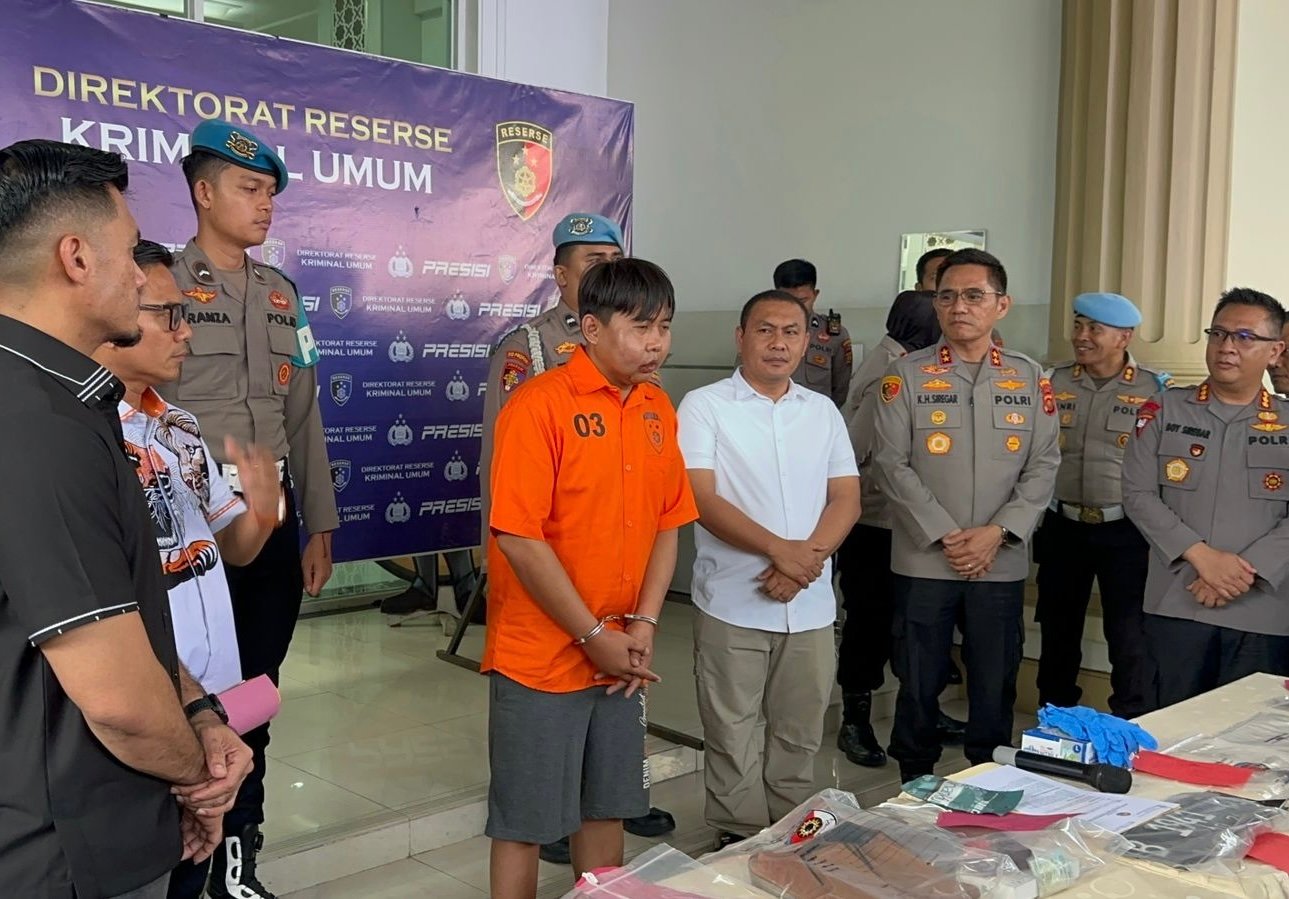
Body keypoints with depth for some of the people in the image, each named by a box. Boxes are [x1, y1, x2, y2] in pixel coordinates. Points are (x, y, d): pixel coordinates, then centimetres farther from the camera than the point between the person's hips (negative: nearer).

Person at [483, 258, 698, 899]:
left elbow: (667, 523, 9)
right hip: (540, 656, -6)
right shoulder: (540, 405, -15)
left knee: (608, 806, 18)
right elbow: (519, 538, -19)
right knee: (524, 821, 6)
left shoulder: (659, 409, 5)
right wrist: (593, 637, -14)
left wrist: (643, 625, -2)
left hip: (621, 656, 6)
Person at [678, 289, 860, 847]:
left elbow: (846, 498, 5)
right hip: (732, 605, -4)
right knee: (733, 737, 5)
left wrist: (810, 555, -13)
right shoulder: (705, 406, -4)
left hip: (810, 605, 4)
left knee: (800, 736, 13)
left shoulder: (824, 412, 10)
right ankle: (737, 842, 21)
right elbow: (702, 500, -13)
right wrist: (780, 549, -20)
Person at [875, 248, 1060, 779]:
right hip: (923, 561, -1)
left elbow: (1043, 466, 2)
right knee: (918, 685, 7)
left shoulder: (1029, 378, 6)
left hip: (1002, 563, 2)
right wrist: (945, 535, -13)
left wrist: (997, 533, -11)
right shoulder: (906, 375, -1)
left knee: (996, 687, 10)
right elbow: (891, 464, -7)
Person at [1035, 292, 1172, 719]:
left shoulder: (1156, 389, -4)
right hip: (1062, 526, 3)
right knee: (1058, 631, 15)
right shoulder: (1052, 382, 3)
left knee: (1131, 638, 2)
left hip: (1127, 532, -3)